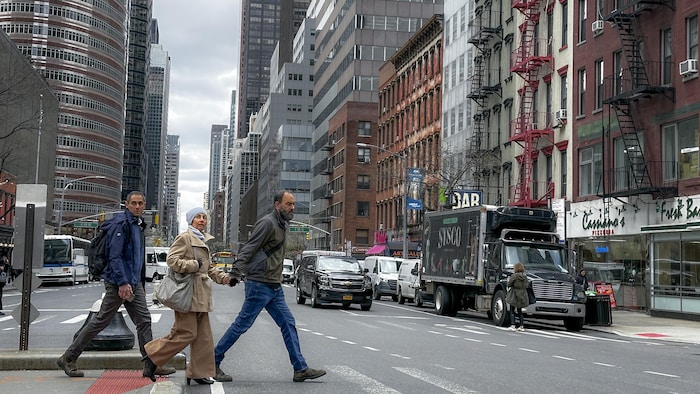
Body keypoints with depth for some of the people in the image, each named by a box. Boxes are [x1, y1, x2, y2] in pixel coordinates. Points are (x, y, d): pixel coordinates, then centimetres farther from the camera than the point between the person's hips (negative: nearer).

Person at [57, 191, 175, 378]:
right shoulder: (121, 224, -13)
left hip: (133, 283, 9)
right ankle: (68, 358, 8)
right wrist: (123, 282, -26)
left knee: (144, 320, 4)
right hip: (119, 282, -9)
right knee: (101, 320, -2)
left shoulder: (138, 225, 16)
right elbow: (115, 255, -20)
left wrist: (141, 283, 23)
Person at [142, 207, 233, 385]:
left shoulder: (203, 241, 21)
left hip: (200, 294, 9)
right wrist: (194, 265, -18)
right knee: (187, 333, -10)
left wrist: (225, 278, 13)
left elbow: (209, 268, 26)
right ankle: (153, 356, 4)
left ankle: (199, 372, 14)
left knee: (203, 335, 8)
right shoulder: (184, 238, -6)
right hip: (188, 292, -9)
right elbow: (172, 260, -16)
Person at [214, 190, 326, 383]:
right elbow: (248, 249, -20)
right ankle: (213, 362, 6)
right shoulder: (267, 223, -13)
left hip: (274, 287, 10)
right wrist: (236, 271, -30)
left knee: (289, 324, 7)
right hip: (260, 285, -9)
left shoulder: (282, 224, 16)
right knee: (242, 325, -4)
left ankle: (301, 369, 9)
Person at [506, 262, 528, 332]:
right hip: (522, 296, 5)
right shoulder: (525, 277, 3)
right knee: (520, 311, 16)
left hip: (514, 295, -5)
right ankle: (521, 326, 14)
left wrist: (509, 280, 8)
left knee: (512, 311, 4)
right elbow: (526, 286, 7)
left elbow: (509, 284, -11)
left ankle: (513, 325, -5)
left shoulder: (514, 276, -14)